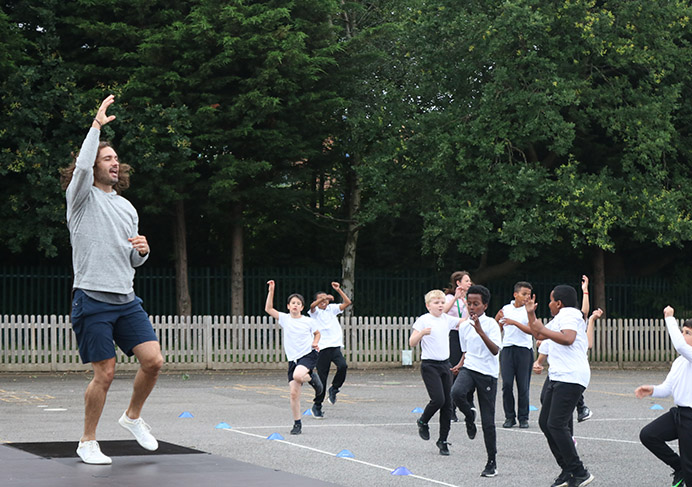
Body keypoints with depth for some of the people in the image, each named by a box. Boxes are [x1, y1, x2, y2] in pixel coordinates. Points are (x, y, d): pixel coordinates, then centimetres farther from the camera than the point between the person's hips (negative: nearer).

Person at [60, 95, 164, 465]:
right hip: (92, 299, -5)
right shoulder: (82, 197, 1)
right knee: (104, 374, -5)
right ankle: (87, 442, 12)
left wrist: (142, 250, 1)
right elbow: (82, 165, -22)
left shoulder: (127, 208, 18)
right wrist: (97, 125, -15)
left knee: (153, 360, -7)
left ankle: (132, 417, 19)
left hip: (126, 300, 6)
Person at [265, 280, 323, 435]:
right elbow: (268, 309, -4)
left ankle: (312, 378, 2)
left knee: (297, 376, -33)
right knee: (294, 392, -4)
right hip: (293, 358, 2)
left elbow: (317, 333, 19)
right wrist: (271, 291, -9)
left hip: (309, 354, -2)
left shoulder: (309, 321, 1)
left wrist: (315, 342, 0)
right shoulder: (284, 319, 4)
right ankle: (297, 424, 8)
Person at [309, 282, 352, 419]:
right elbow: (313, 306, -21)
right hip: (322, 348, -3)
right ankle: (317, 405, 12)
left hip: (335, 346, 3)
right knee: (322, 377, -2)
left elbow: (347, 302, 7)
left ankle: (334, 389, 2)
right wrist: (323, 298, -37)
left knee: (343, 366, -23)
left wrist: (338, 290, -1)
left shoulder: (332, 309, 15)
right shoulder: (315, 312, 3)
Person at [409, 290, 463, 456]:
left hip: (445, 365, 5)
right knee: (438, 399, -17)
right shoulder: (423, 320, -6)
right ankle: (423, 422, 13)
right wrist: (422, 333, -26)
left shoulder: (447, 319, 9)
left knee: (448, 402, 3)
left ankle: (443, 440, 11)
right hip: (430, 365, -5)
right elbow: (412, 343, -8)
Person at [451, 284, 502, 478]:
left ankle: (492, 462, 12)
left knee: (488, 421, -1)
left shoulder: (490, 324, -8)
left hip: (488, 374, -4)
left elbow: (495, 350, -21)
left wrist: (480, 332, -31)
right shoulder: (464, 326, 10)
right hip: (468, 369, 4)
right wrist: (460, 364, 9)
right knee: (456, 392, -32)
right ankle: (469, 416, 1)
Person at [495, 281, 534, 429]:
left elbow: (531, 330, -14)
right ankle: (509, 417, 7)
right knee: (507, 384, -4)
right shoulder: (506, 309, 9)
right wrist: (498, 318, 2)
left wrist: (515, 322, -22)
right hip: (507, 348, 2)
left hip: (524, 350, -2)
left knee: (523, 386, -1)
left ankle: (523, 418, 10)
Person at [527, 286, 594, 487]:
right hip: (556, 376, 11)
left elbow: (568, 338, -27)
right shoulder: (560, 317, 25)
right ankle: (567, 470, 14)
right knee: (545, 422, 10)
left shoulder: (569, 314, -8)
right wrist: (531, 313, 31)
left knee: (556, 424, -16)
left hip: (570, 378, -11)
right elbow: (538, 335, 38)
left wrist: (544, 330, -18)